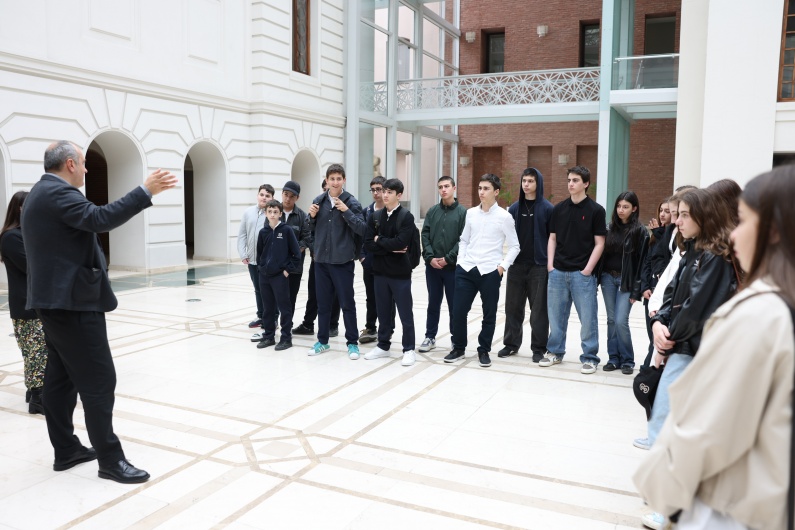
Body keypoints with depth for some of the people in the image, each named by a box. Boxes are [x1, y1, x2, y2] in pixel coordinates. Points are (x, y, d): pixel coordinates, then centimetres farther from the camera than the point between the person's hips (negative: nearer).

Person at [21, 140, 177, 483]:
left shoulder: (41, 194, 17)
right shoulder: (58, 193, -17)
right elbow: (101, 219, -31)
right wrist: (145, 191, -30)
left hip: (56, 301, 11)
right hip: (73, 302, -11)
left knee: (61, 379, 14)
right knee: (98, 380, -7)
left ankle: (65, 450, 23)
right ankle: (110, 459, -1)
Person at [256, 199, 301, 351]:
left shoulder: (287, 230, -6)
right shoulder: (263, 232, 6)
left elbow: (296, 253, -6)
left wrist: (289, 269, -8)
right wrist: (261, 266, 8)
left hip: (281, 276, -5)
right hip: (264, 276, 5)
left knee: (284, 307, 1)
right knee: (267, 308, 12)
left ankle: (286, 338, 9)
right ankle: (268, 336, 23)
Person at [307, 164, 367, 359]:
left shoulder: (351, 202, -7)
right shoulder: (318, 201, 5)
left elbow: (362, 229, -13)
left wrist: (346, 211, -23)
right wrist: (312, 216, -5)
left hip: (343, 260, -4)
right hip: (321, 259, 4)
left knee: (347, 303, 4)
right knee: (323, 303, 12)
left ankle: (352, 342, 16)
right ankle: (322, 341, 25)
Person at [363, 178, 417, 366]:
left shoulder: (406, 217, -7)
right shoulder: (375, 217, 7)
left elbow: (400, 242, -21)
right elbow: (368, 245, -1)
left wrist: (379, 240, -8)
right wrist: (390, 248, -13)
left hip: (400, 273, -4)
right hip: (380, 272, 5)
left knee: (405, 313, 4)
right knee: (384, 311, 14)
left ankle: (409, 349, 14)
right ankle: (383, 345, 27)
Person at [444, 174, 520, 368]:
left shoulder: (504, 217, -4)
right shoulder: (471, 213, 7)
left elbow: (514, 246, 0)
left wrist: (503, 266, -8)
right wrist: (460, 261, 4)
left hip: (490, 272, -3)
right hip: (466, 270, 3)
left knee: (489, 314, 8)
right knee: (459, 311, 4)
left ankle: (484, 351, 24)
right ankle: (458, 348, 22)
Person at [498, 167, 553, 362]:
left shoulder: (547, 208, -3)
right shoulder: (514, 208, 9)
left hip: (539, 266, -4)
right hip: (516, 265, 4)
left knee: (539, 309, 3)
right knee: (513, 306, 9)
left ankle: (538, 348, 14)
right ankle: (511, 343, 22)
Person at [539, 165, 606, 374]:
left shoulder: (595, 210, -3)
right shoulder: (559, 208, 7)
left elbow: (599, 243, -3)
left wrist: (587, 269, -9)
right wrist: (550, 264, 2)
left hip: (582, 273, -3)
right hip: (558, 272, 4)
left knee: (587, 317, 2)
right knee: (556, 314, 11)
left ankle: (589, 357, 14)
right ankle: (555, 351, 25)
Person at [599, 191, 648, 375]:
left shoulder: (640, 231, -5)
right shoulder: (611, 228, 8)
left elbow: (642, 262, -8)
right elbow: (603, 253, 9)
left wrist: (636, 290, -12)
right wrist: (598, 278, 3)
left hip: (626, 281, -4)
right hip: (608, 278, 4)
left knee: (621, 321, -9)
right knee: (611, 320, 7)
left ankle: (627, 360, 7)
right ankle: (613, 358, 16)